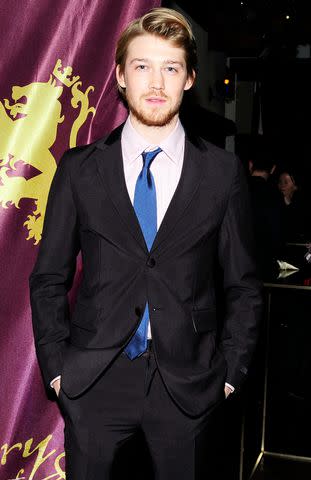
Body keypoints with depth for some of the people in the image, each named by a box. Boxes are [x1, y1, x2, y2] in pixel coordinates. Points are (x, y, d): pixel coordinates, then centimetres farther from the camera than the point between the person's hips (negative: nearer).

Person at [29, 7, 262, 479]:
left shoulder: (223, 171, 0)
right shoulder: (79, 168, 1)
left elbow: (243, 285, 5)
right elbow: (49, 279, 5)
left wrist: (230, 371, 1)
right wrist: (56, 366, 0)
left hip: (187, 384, 0)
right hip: (93, 381, 0)